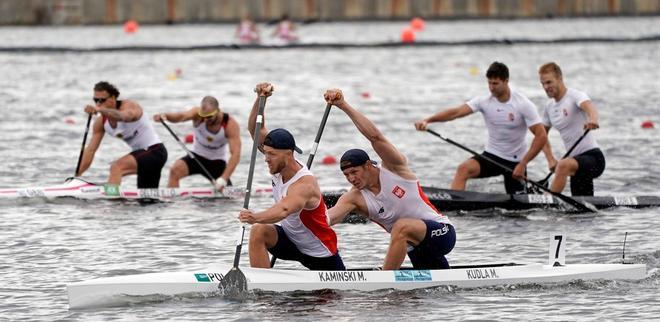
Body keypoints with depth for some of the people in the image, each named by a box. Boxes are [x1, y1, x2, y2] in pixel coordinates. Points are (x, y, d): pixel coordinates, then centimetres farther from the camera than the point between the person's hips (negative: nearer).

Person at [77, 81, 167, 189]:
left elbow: (122, 116, -46)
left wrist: (99, 110, -63)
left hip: (155, 152, -9)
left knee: (116, 167, -31)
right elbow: (90, 150, 0)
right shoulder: (101, 122, 0)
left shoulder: (129, 106, -20)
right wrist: (76, 176, -9)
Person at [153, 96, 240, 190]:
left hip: (217, 161, 0)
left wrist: (223, 179, -42)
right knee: (175, 170, -28)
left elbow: (235, 154, -30)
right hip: (197, 157, 0)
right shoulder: (198, 113, -21)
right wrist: (165, 115, -67)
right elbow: (182, 116, -44)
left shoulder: (230, 124, -22)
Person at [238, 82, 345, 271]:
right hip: (290, 240, 6)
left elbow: (284, 210, -56)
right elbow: (255, 129, -10)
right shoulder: (280, 165, -12)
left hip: (320, 254, -6)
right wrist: (260, 99, -26)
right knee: (258, 232, -25)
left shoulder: (304, 185, -35)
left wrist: (256, 217, -73)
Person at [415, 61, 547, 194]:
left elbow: (541, 136, -17)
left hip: (515, 161, -2)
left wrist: (523, 164, -21)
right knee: (463, 169, -26)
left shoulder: (523, 104, -16)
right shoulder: (484, 101, -9)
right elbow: (456, 112, -21)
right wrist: (427, 120, -36)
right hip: (492, 155, 2)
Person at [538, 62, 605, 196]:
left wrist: (593, 119, -59)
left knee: (564, 165, -36)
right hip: (577, 162, 9)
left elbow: (589, 107, -35)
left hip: (593, 157, -9)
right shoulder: (549, 106, 12)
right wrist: (550, 159, 6)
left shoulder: (575, 96, -12)